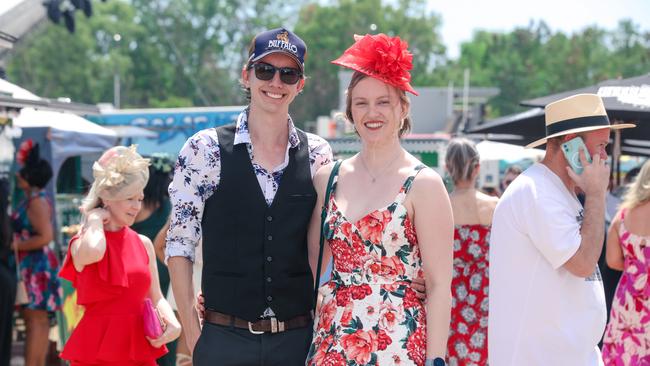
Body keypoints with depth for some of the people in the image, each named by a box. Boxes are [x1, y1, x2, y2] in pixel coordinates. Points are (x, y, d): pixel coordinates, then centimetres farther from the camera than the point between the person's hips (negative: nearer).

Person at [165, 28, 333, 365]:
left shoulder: (318, 155, 4)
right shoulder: (205, 150, -3)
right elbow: (179, 245, -2)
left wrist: (323, 325, 3)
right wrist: (192, 334, -6)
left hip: (300, 337, 2)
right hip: (225, 337, -2)